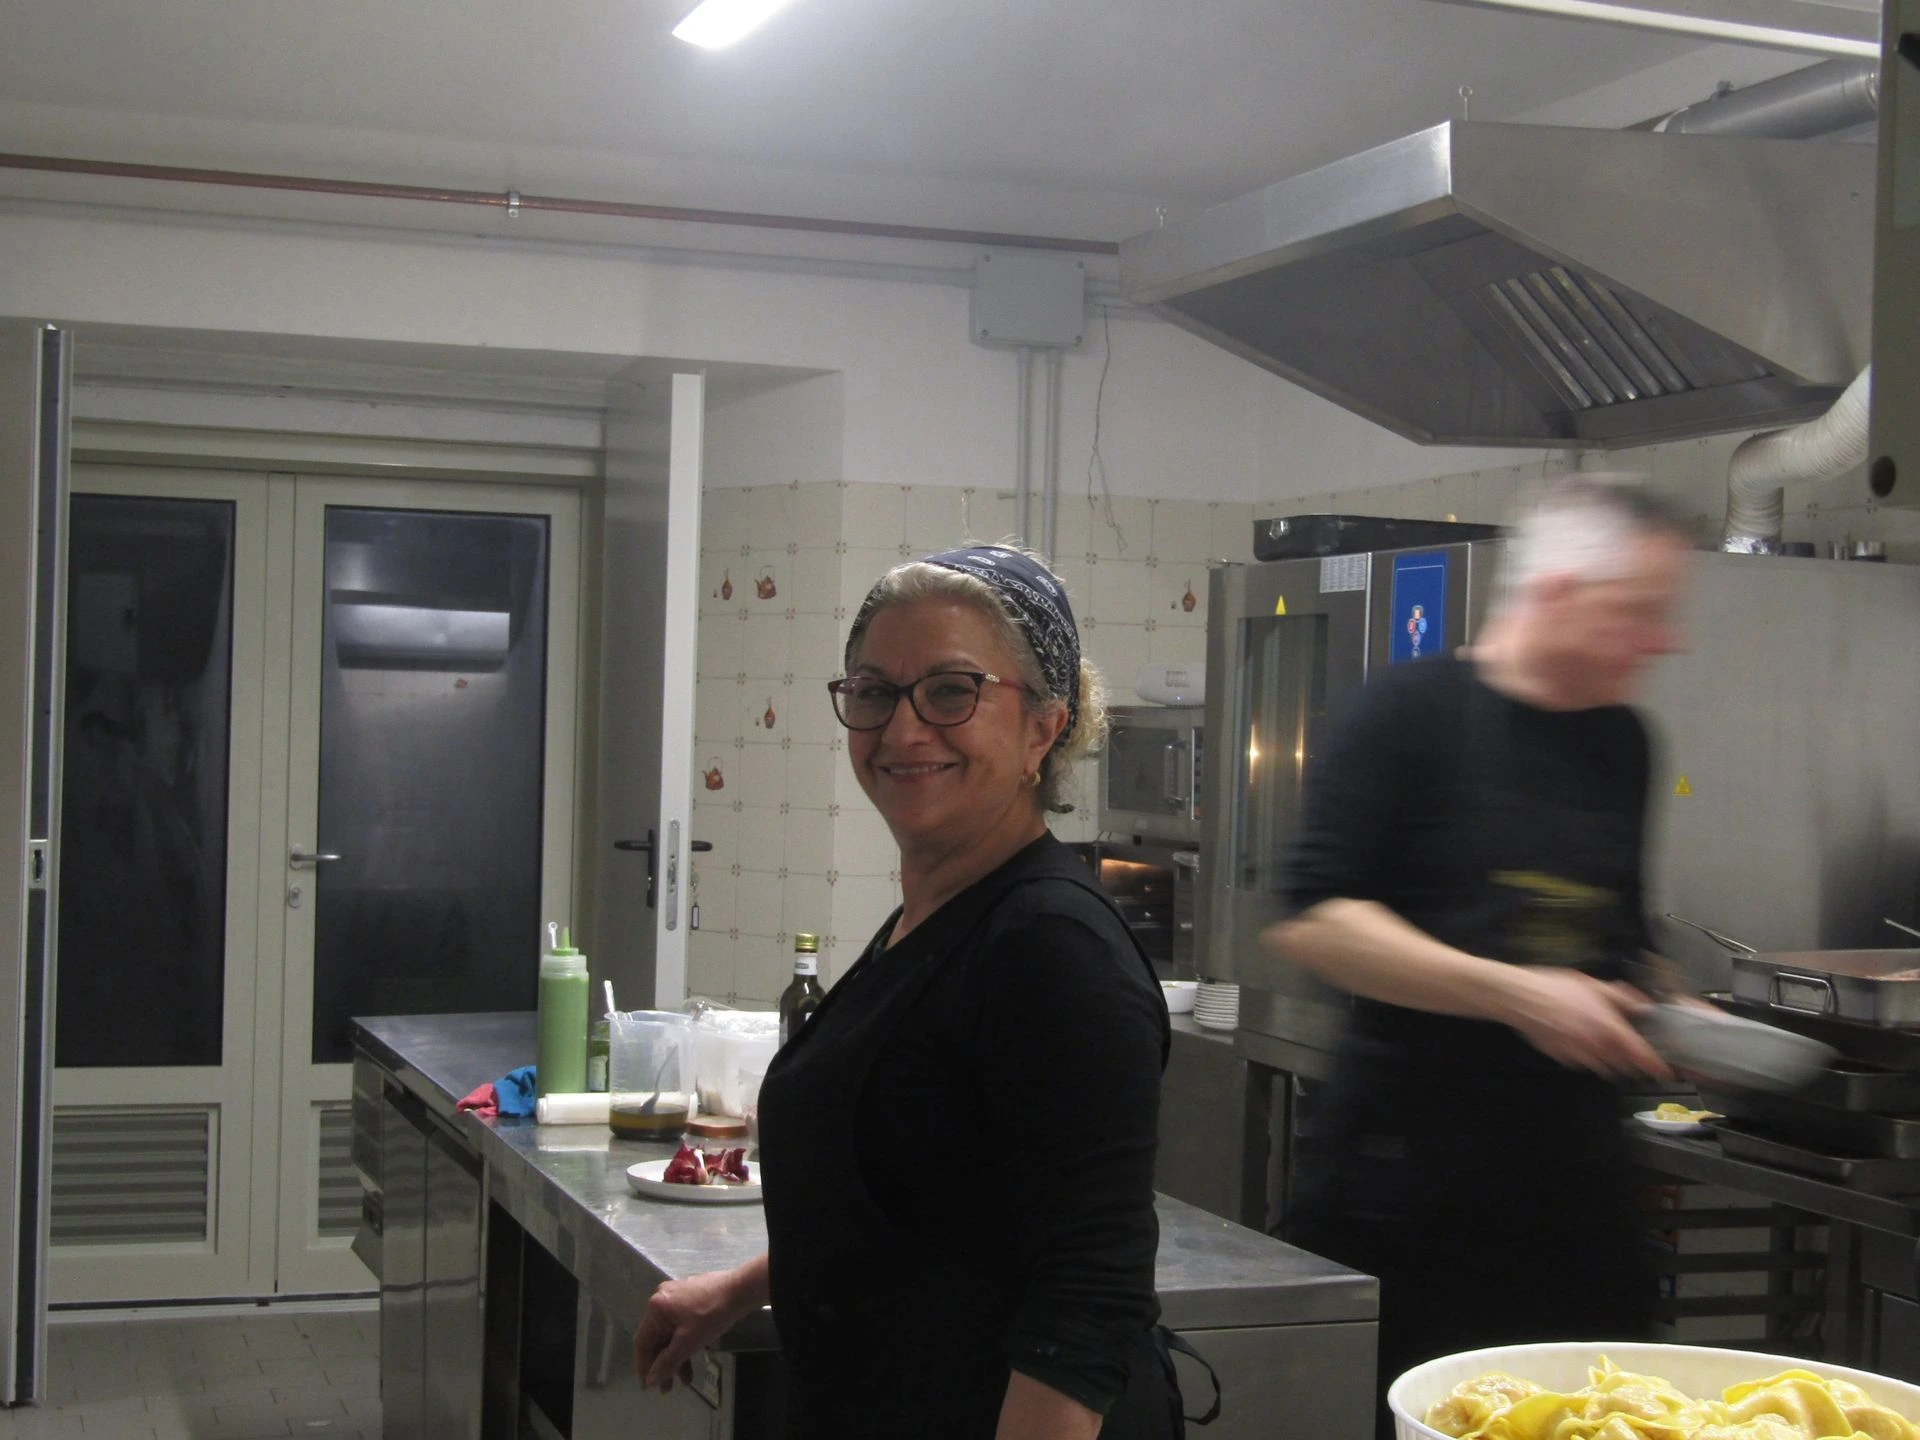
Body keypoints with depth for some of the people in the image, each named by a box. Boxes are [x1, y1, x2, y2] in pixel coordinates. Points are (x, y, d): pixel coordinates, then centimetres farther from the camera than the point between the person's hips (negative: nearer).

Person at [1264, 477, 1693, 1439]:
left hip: (1572, 1179, 6)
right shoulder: (1415, 712, -9)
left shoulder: (1620, 745, 11)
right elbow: (1311, 921, -17)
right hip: (1406, 1170, -5)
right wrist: (1514, 994, -21)